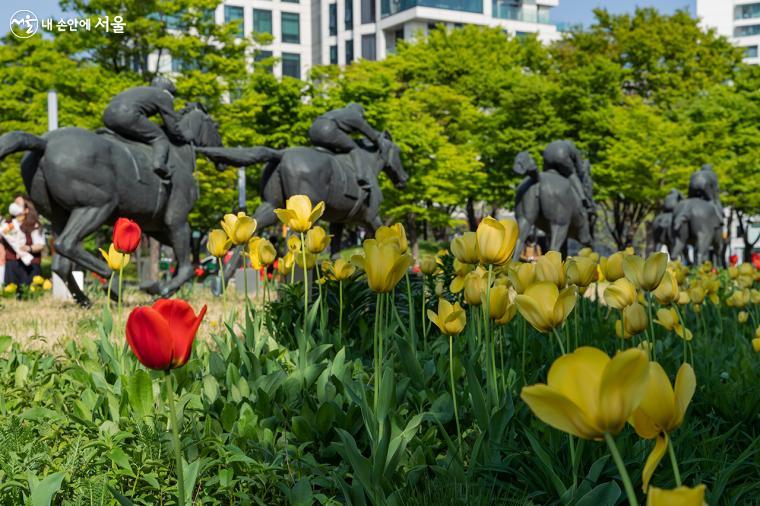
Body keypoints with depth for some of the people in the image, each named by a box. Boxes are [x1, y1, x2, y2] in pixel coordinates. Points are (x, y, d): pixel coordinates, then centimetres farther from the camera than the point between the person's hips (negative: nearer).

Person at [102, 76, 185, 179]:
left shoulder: (141, 91, 37)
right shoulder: (164, 96, 17)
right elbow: (174, 129, 13)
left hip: (107, 116, 7)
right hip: (128, 115, -7)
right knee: (160, 139, 3)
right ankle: (159, 163, -25)